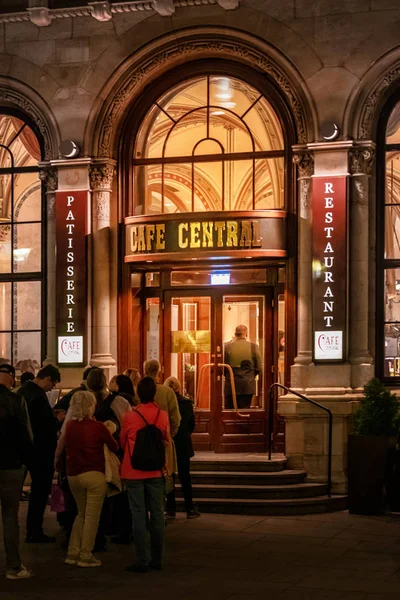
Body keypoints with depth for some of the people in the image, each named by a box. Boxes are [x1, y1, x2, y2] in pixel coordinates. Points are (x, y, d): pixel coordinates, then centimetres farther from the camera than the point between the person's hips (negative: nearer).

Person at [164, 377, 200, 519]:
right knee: (185, 477, 11)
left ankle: (171, 509, 7)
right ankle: (190, 508, 11)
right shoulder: (187, 403, -6)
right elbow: (192, 423, 2)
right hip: (183, 445, 2)